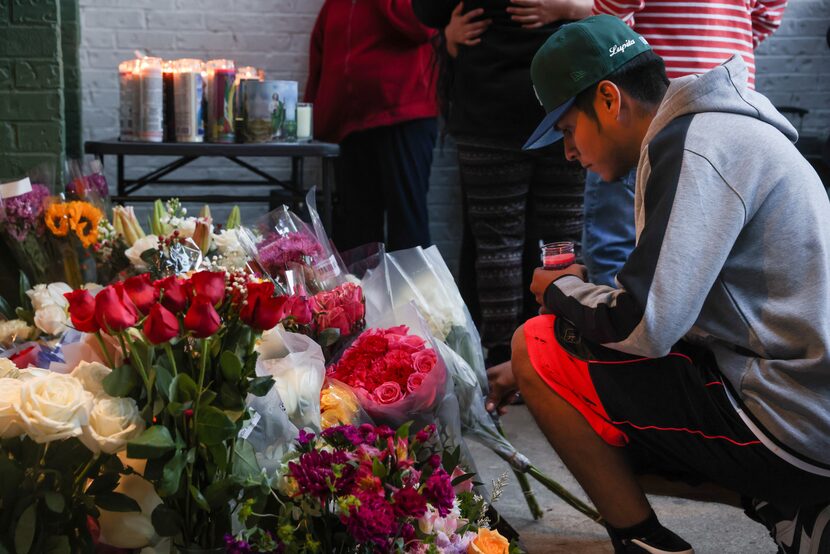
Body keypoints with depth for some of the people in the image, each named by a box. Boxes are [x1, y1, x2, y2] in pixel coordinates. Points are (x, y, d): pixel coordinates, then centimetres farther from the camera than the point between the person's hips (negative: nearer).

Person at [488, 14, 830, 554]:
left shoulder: (694, 145, -16)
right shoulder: (725, 133, 16)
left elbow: (642, 326, -24)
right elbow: (663, 301, 21)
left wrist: (560, 291, -2)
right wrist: (528, 373, 21)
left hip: (787, 426, -10)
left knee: (536, 343, -7)